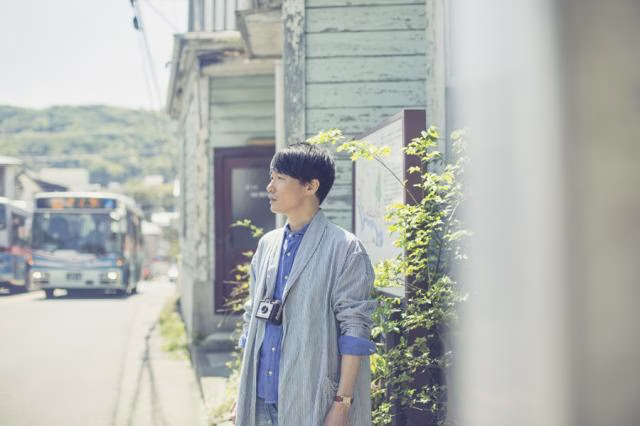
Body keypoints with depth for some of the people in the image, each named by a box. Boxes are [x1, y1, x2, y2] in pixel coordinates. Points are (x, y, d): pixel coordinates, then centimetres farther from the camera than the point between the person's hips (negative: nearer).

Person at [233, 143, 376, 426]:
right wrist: (242, 395, 14)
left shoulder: (344, 249, -6)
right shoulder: (267, 244, 12)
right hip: (260, 402, 6)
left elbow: (354, 330, -9)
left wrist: (342, 402, -14)